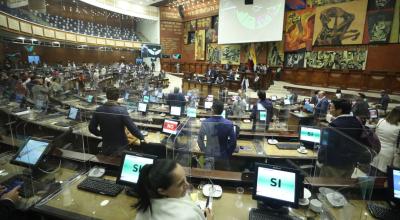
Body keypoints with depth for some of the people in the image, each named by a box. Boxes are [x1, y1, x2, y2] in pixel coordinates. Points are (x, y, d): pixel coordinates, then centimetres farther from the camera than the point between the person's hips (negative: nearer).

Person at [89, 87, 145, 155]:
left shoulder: (98, 110, -7)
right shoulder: (122, 111, -22)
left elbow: (91, 128, 2)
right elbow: (132, 127, -21)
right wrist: (142, 138, -6)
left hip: (105, 149, 4)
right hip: (120, 149, -4)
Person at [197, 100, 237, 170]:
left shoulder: (205, 123, -12)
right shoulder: (229, 124, -14)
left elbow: (200, 140, -4)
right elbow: (233, 142, -8)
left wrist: (204, 151, 10)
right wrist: (228, 154, 6)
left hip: (209, 156, 1)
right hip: (223, 157, 0)